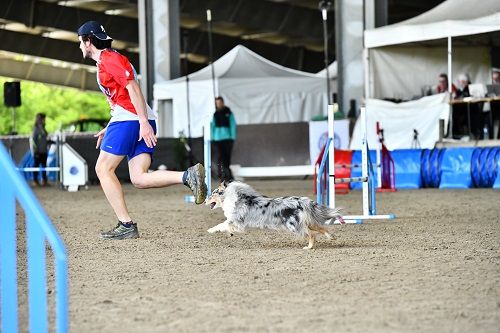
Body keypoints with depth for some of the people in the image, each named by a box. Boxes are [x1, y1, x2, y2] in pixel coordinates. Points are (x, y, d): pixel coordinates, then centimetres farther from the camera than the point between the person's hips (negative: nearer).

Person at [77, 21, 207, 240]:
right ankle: (188, 176, -17)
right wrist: (108, 129, 30)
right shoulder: (104, 62, 26)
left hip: (129, 121, -9)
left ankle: (126, 225, -6)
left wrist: (144, 123, -23)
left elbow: (133, 89, -16)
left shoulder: (109, 59, -5)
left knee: (103, 169, -2)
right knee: (139, 179, -2)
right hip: (138, 123, 9)